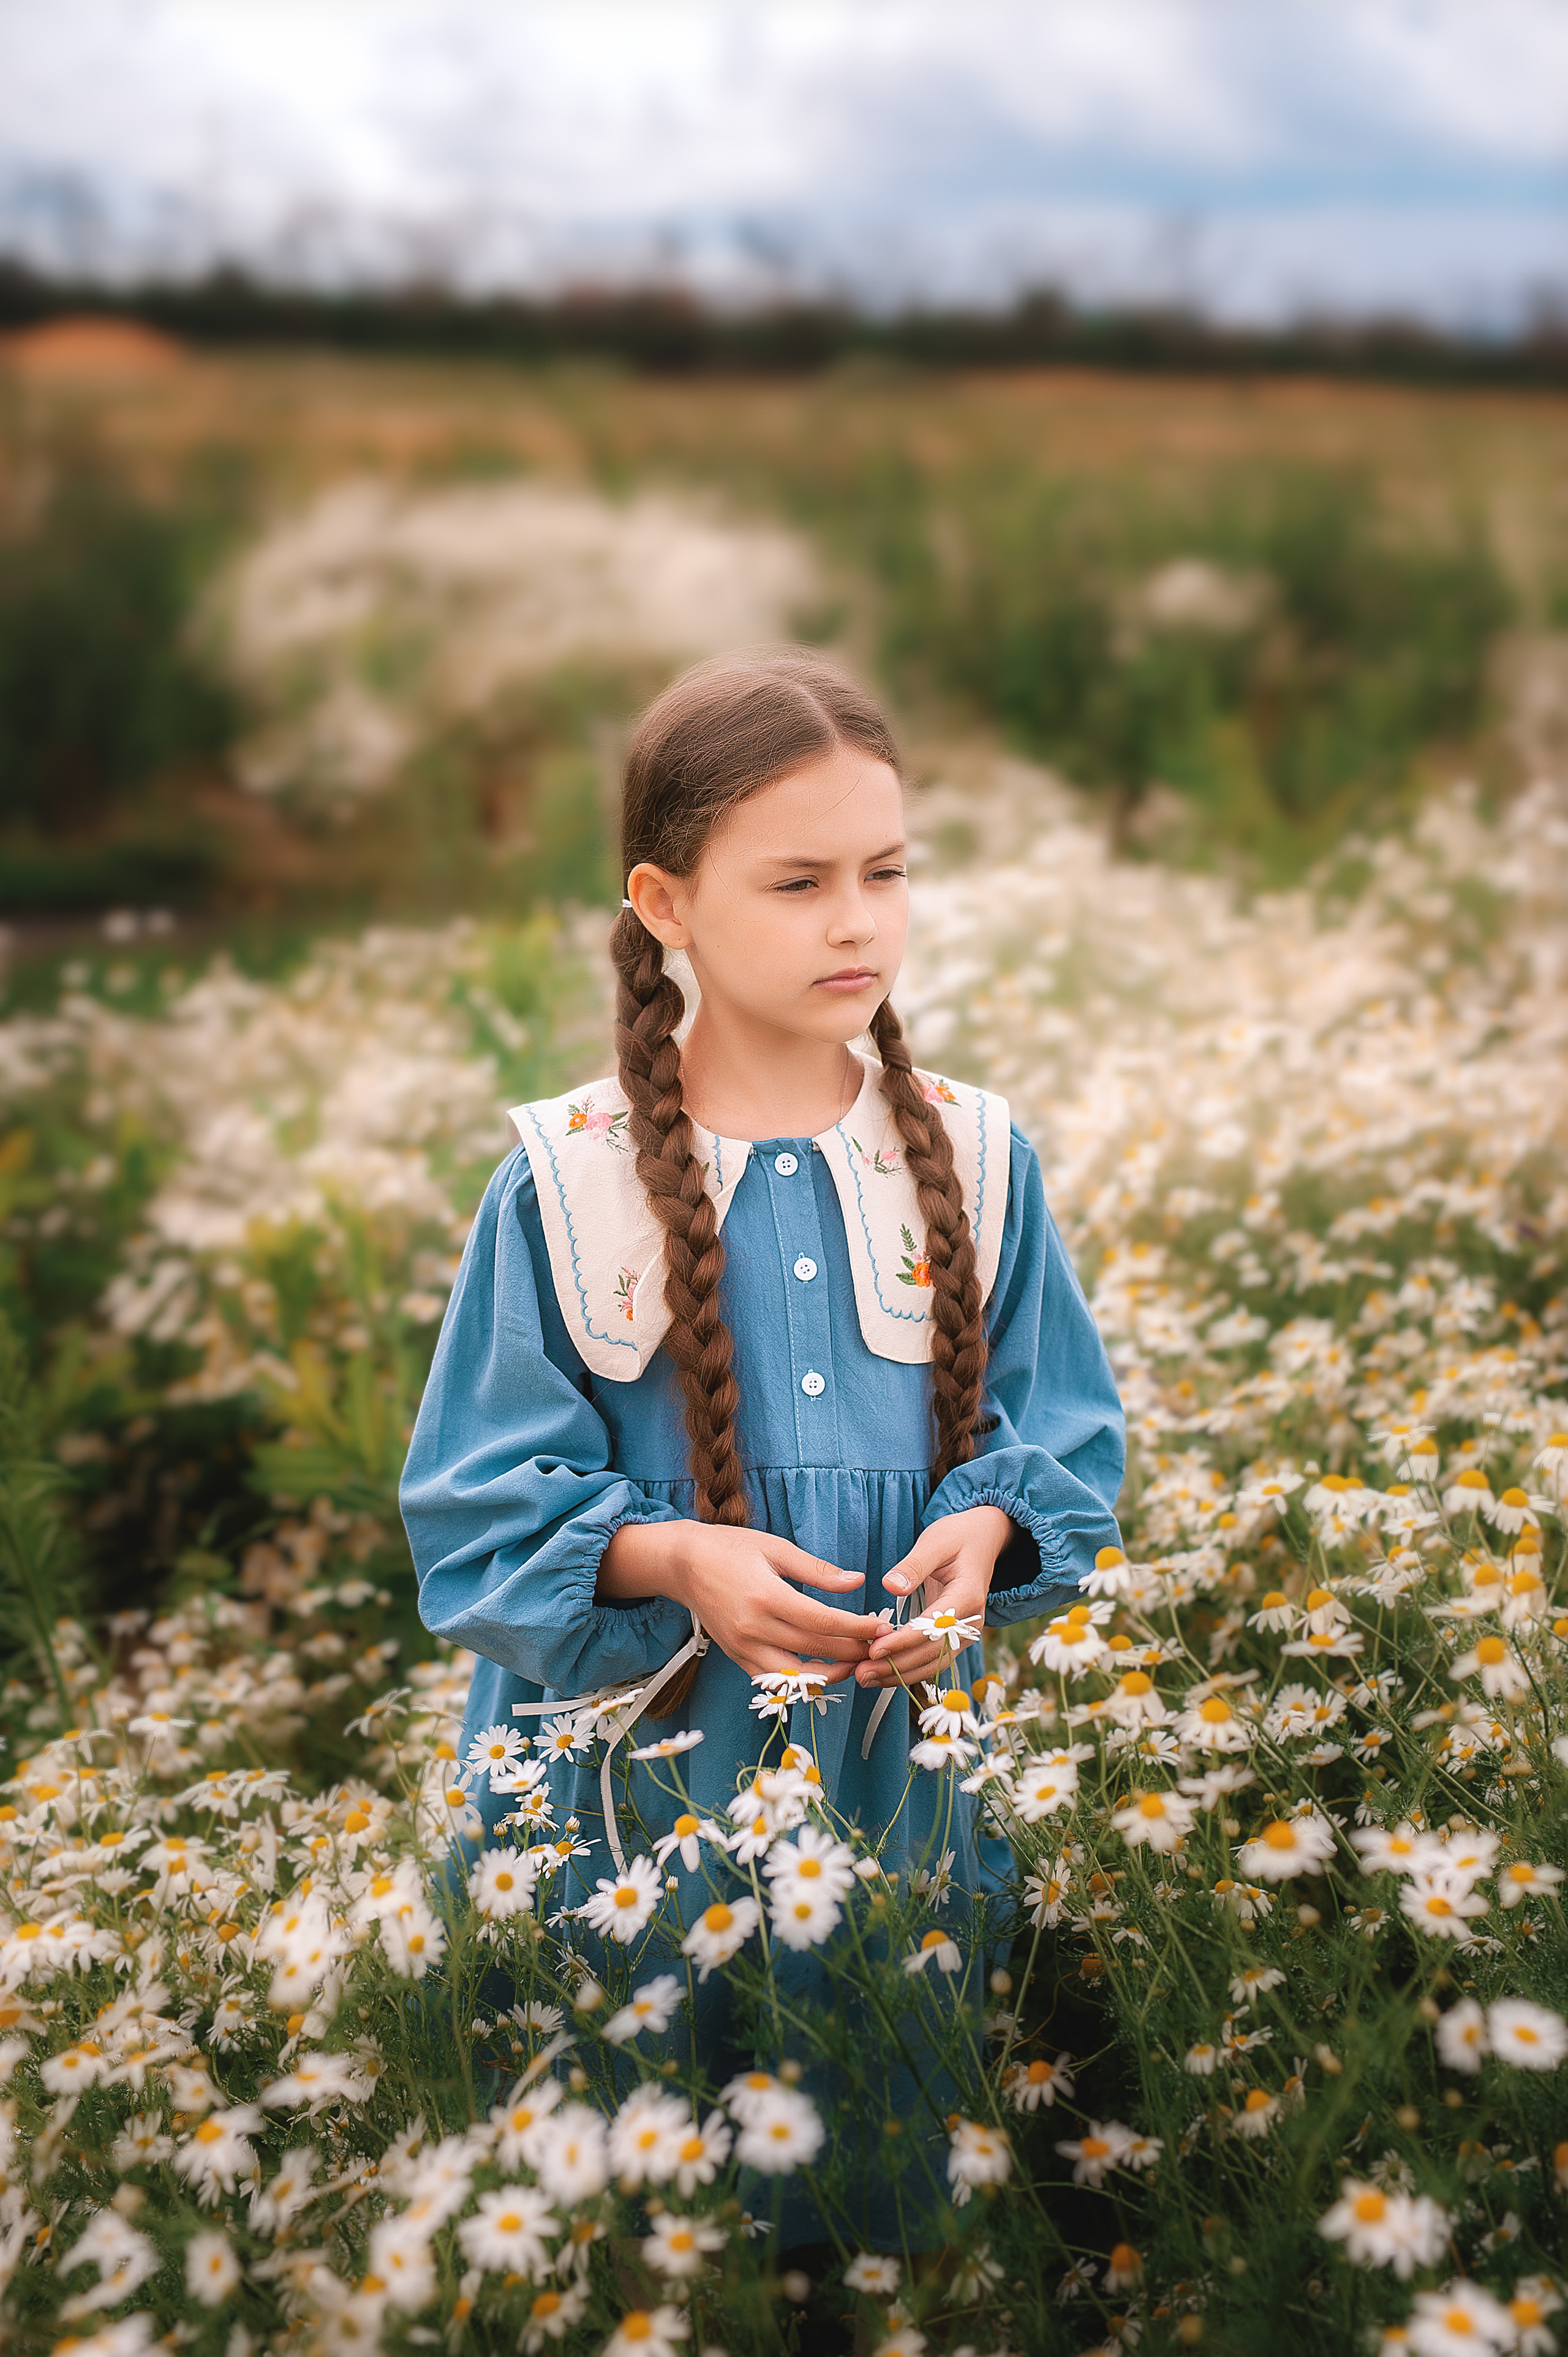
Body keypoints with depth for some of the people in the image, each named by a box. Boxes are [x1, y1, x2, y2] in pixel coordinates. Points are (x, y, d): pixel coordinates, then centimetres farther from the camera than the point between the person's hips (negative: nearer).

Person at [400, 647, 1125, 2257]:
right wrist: (667, 1557, -23)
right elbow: (481, 1503, -6)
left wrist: (983, 1529, -16)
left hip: (903, 1751, 2)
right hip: (642, 1779, -2)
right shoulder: (565, 1186, -10)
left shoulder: (975, 1159, -3)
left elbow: (1060, 1433, 5)